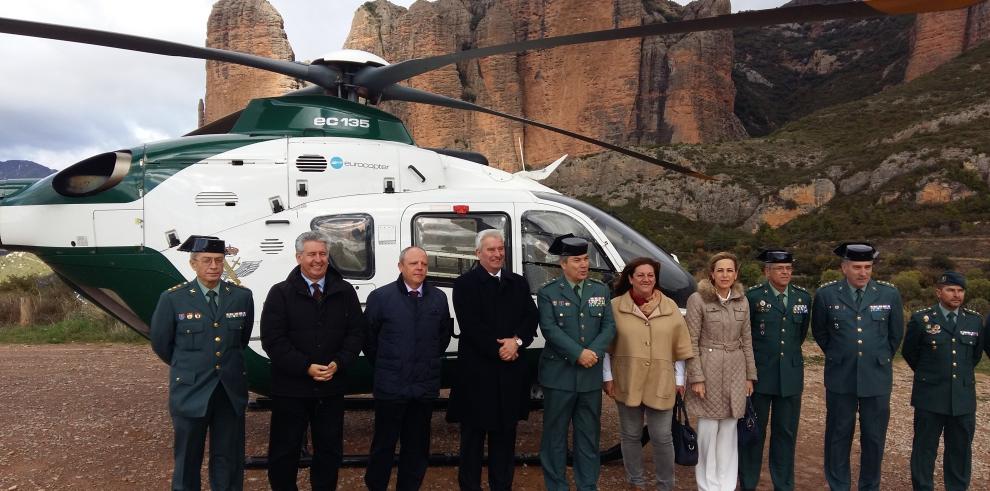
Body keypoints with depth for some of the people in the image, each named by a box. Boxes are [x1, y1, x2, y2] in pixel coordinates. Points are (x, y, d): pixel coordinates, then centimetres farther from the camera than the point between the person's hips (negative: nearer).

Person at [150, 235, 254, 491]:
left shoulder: (242, 295, -1)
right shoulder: (173, 298, -7)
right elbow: (161, 344, 5)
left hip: (231, 390, 2)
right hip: (191, 391, -2)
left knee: (229, 459, 10)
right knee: (188, 459, 11)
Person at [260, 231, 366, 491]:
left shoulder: (345, 292, 3)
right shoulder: (281, 293, -4)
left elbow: (356, 332, 3)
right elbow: (273, 340, -9)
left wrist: (338, 364, -12)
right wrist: (306, 367, -17)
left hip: (332, 386, 2)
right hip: (291, 387, -2)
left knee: (330, 449, 13)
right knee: (284, 450, 9)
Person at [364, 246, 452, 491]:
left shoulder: (438, 298, 5)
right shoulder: (380, 296, -6)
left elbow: (445, 335, 17)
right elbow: (368, 338, 2)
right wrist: (384, 366, 7)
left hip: (425, 386, 3)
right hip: (390, 386, -3)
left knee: (417, 446, 12)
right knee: (384, 444, 7)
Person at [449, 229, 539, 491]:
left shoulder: (518, 283, 13)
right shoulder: (465, 284, -2)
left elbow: (532, 317, 5)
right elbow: (470, 326, -11)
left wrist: (516, 340, -13)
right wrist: (497, 350, -14)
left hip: (510, 370, 4)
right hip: (476, 370, -4)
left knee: (505, 432, 12)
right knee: (473, 433, 6)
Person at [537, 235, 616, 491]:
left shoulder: (601, 290, 9)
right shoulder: (548, 293, -3)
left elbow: (609, 327, 3)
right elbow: (550, 330, -13)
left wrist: (594, 352, -13)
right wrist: (578, 354, -19)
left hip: (591, 375, 4)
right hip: (559, 374, -3)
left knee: (589, 434, 12)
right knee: (555, 434, 5)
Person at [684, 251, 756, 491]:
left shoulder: (742, 301, 6)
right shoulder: (698, 299, -8)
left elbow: (747, 340, 11)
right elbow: (692, 341, -9)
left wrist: (750, 375, 8)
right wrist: (696, 377, -12)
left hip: (735, 370, 4)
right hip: (708, 368, -4)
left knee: (729, 430, 9)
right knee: (708, 429, 2)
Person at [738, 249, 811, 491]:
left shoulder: (803, 297, 4)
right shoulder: (753, 296, -8)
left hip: (791, 375, 3)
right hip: (759, 374, -3)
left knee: (786, 433, 11)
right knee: (753, 431, 7)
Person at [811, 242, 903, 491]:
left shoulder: (889, 293, -2)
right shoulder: (826, 294, -5)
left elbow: (896, 334, 12)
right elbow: (819, 332, 11)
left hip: (877, 377, 1)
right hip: (840, 377, 0)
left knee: (874, 438, 8)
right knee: (838, 436, 9)